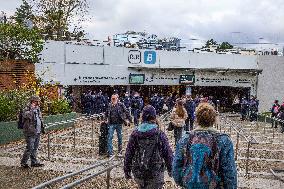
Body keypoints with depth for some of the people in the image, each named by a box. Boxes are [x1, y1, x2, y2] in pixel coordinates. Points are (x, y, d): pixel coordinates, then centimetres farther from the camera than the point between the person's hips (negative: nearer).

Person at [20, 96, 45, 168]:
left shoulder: (37, 109, 14)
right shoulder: (26, 110, -11)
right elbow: (27, 115, -34)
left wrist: (42, 128, 23)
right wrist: (32, 108, -28)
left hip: (37, 132, 8)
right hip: (30, 133, -8)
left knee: (35, 148, 13)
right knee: (30, 148, -7)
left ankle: (34, 162, 22)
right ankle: (23, 162, 7)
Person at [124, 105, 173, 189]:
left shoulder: (135, 133, -3)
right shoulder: (159, 134, -9)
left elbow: (128, 154, 1)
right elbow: (168, 153, -5)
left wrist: (127, 170, 11)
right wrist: (170, 169, 9)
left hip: (138, 173, 3)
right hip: (155, 174, -3)